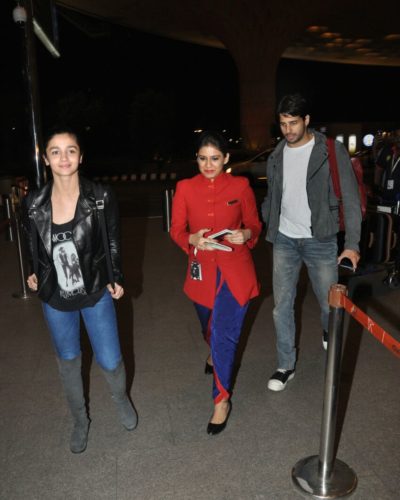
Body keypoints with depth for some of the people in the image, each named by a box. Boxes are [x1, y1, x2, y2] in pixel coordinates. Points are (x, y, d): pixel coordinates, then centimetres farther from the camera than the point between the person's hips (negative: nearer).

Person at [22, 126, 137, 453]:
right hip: (55, 298, 2)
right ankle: (80, 421, 42)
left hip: (96, 294, -2)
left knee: (110, 361, 5)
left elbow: (113, 242, -3)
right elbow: (34, 247, 9)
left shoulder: (101, 197, -14)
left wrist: (116, 279, -5)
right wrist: (36, 276, 5)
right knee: (68, 361, 18)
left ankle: (121, 398, 42)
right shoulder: (34, 204, -9)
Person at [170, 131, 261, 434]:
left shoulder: (241, 186, -4)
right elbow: (176, 230, -1)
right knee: (210, 329, 24)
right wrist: (193, 239, -22)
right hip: (202, 270, 3)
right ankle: (215, 353, 60)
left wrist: (246, 234, -18)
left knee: (225, 336, -8)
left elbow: (254, 225, 4)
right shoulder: (185, 188, -2)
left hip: (235, 271, -2)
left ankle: (223, 400, 12)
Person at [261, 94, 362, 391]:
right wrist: (268, 228, 8)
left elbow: (350, 199, -8)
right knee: (282, 305, 4)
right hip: (284, 240, 3)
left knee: (330, 303, 7)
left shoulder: (332, 151, -8)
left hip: (320, 239, -3)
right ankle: (286, 366, 20)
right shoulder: (277, 155, 5)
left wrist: (352, 243, -13)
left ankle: (329, 333, 44)